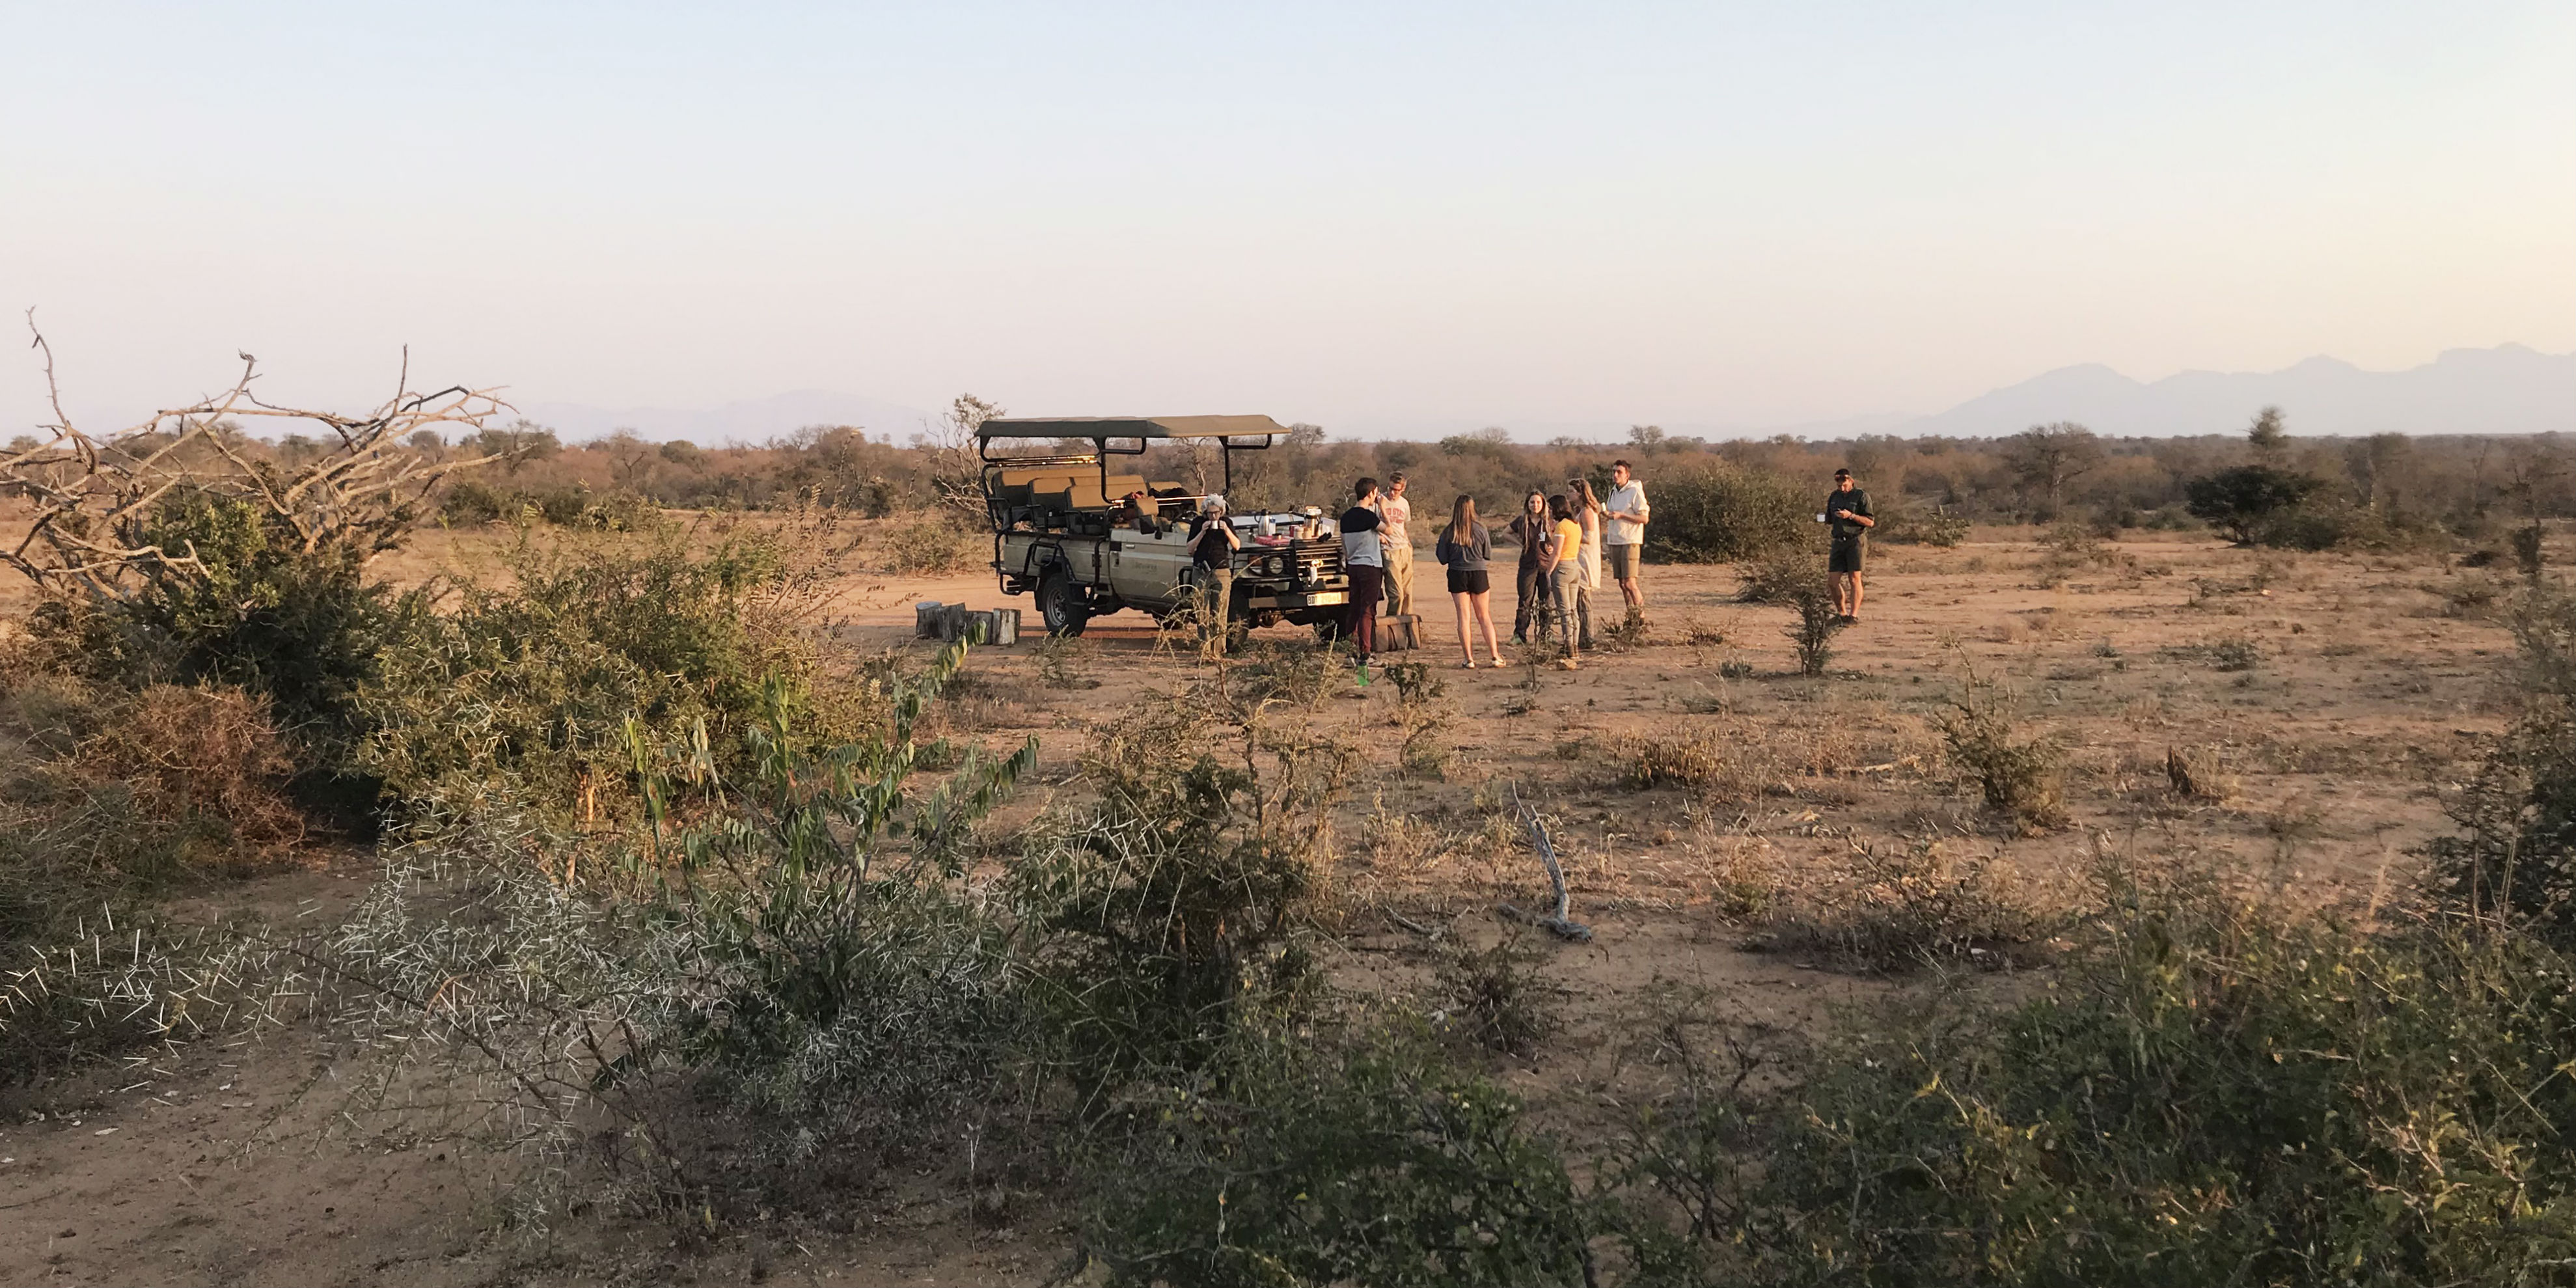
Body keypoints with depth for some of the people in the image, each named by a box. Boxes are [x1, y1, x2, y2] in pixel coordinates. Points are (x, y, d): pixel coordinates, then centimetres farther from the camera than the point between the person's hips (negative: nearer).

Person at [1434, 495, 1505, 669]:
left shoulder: (1448, 532, -6)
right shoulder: (1480, 530, -6)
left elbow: (1443, 559, -1)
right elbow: (1488, 555, 2)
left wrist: (1436, 550, 18)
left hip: (1457, 576, 0)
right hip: (1478, 574, 0)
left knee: (1464, 617, 4)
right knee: (1484, 617, 11)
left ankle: (1469, 659, 2)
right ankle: (1495, 656, 9)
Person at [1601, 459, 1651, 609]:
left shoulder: (1635, 491, -8)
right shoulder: (1613, 491, 15)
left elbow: (1644, 518, -12)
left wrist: (1621, 515, -20)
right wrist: (1606, 513, 3)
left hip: (1630, 542, -7)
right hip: (1614, 541, 7)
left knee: (1629, 583, -13)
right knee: (1622, 583, 7)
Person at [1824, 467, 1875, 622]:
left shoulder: (1861, 496, -2)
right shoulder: (1834, 496, 15)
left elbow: (1870, 522, -7)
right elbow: (1828, 520, 23)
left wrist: (1851, 516, -18)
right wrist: (1833, 516, 0)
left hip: (1856, 541, -5)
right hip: (1838, 541, 5)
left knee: (1854, 578, -10)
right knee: (1834, 581, -1)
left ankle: (1854, 614, -11)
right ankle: (1841, 613, 12)